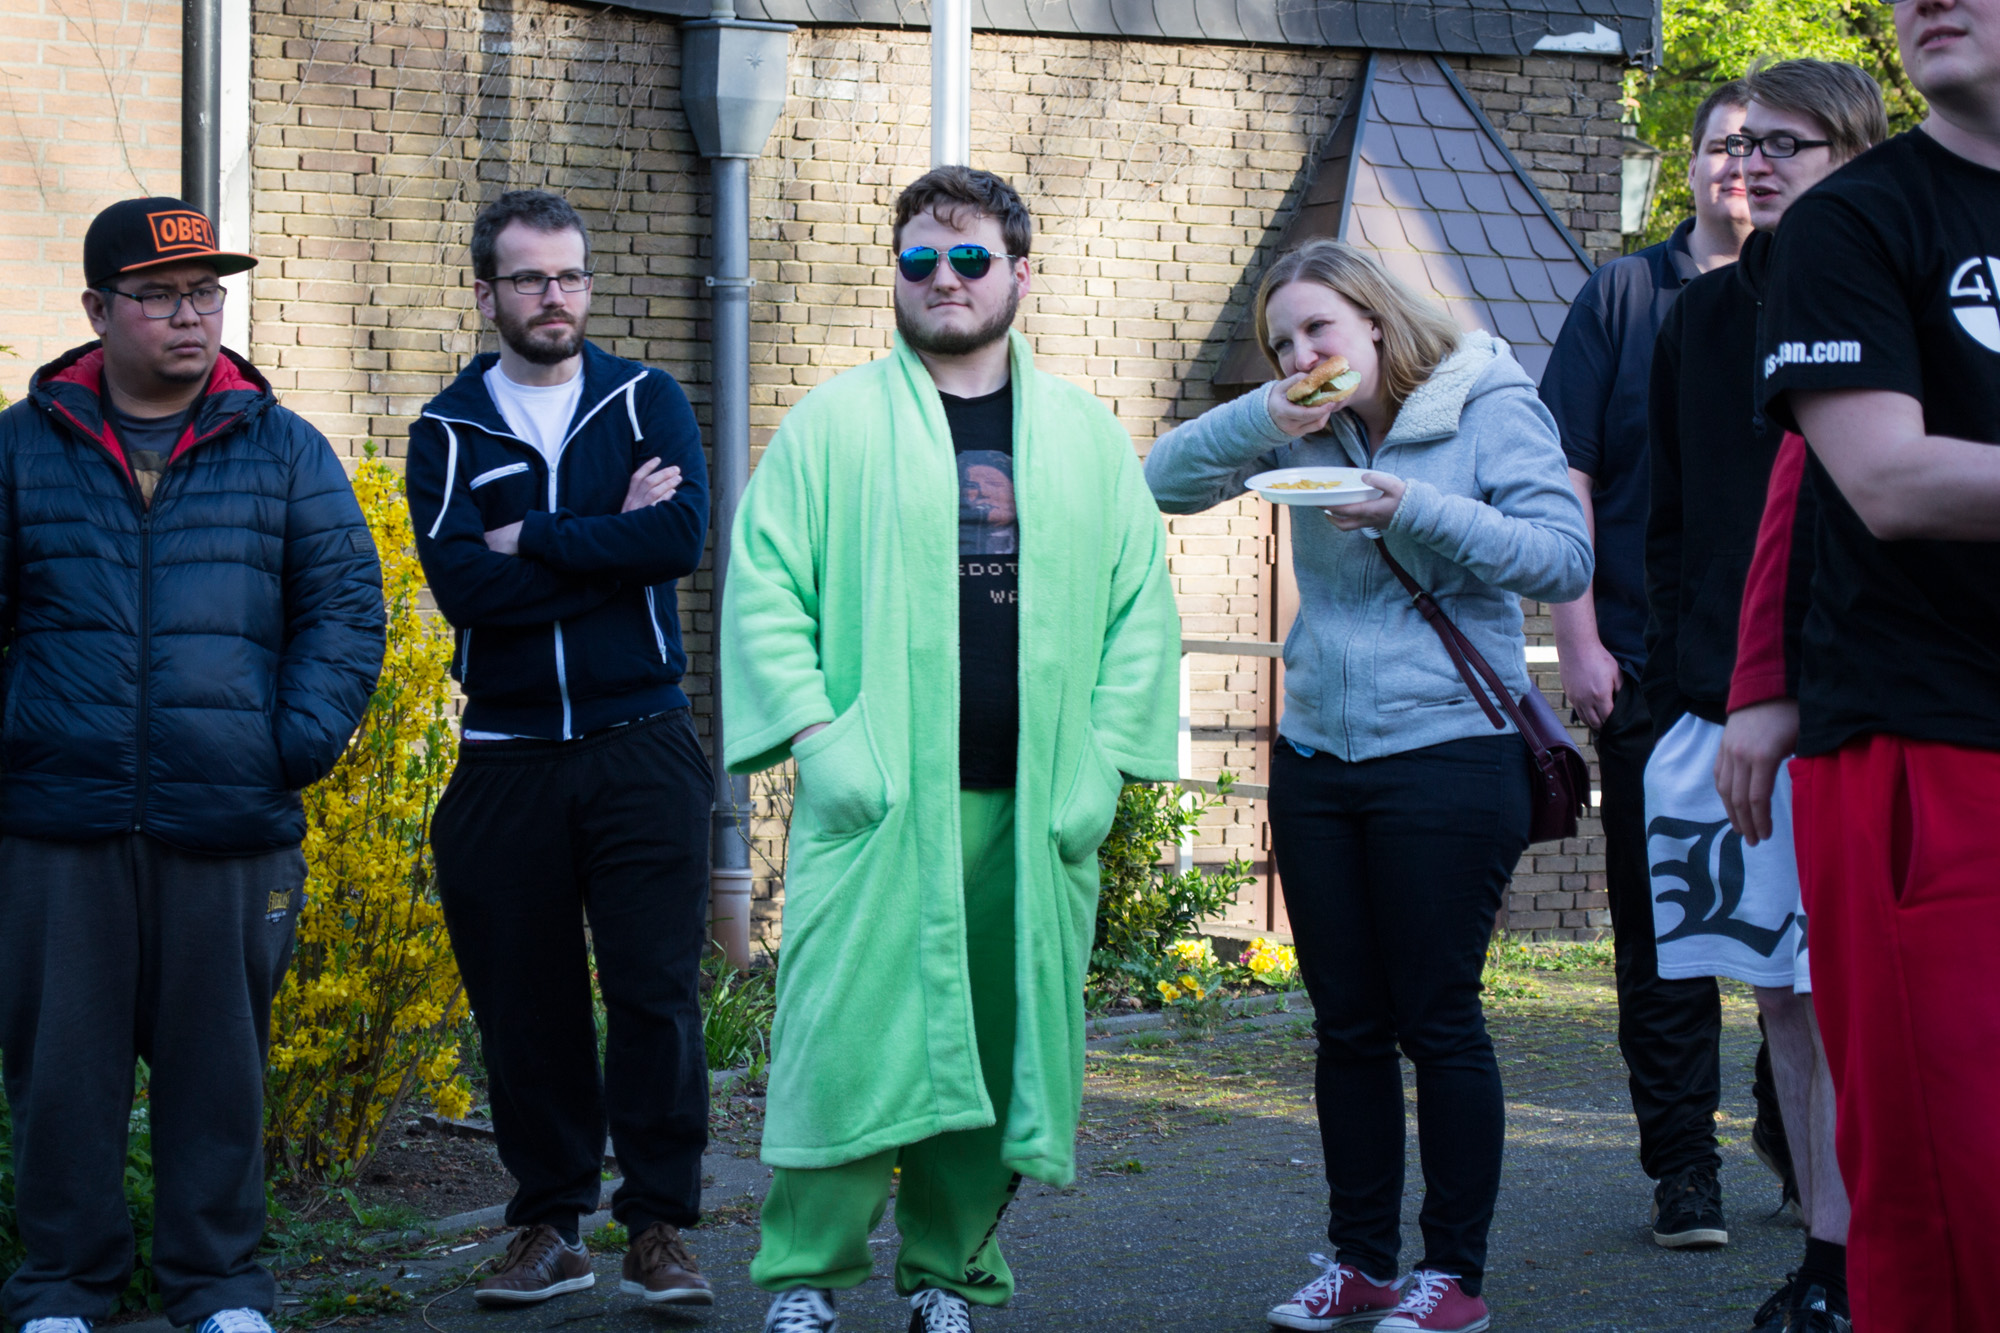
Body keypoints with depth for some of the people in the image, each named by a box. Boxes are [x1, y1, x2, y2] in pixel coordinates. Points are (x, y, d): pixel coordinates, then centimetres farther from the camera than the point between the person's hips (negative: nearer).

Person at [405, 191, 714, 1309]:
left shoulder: (647, 402, 7)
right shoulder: (449, 431, 6)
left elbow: (682, 535, -12)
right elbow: (461, 585, -10)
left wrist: (529, 539, -10)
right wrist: (609, 539, -10)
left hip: (641, 745, -1)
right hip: (508, 757, 1)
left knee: (656, 992, -5)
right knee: (525, 1005, 5)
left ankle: (660, 1227, 3)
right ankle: (551, 1226, 16)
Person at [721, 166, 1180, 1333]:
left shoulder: (1086, 436, 12)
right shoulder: (835, 423, 4)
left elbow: (1143, 604, 11)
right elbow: (763, 585, 1)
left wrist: (1105, 760, 1)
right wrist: (815, 734, -9)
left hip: (1036, 810, 3)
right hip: (877, 799, -3)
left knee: (1004, 1044, 6)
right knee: (850, 1030, -7)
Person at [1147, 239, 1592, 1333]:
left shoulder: (1491, 408, -4)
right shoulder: (1304, 431, 10)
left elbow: (1564, 559, -12)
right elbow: (1164, 482, 6)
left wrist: (1417, 510, -21)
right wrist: (1264, 418, -10)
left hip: (1447, 756, -5)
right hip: (1315, 754, 5)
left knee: (1438, 1022, -2)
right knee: (1347, 1026, 9)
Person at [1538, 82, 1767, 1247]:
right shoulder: (1625, 297, 6)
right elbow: (1566, 473, 4)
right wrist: (1579, 639, -4)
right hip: (1651, 670, 0)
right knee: (1662, 929, 2)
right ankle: (1682, 1170, 9)